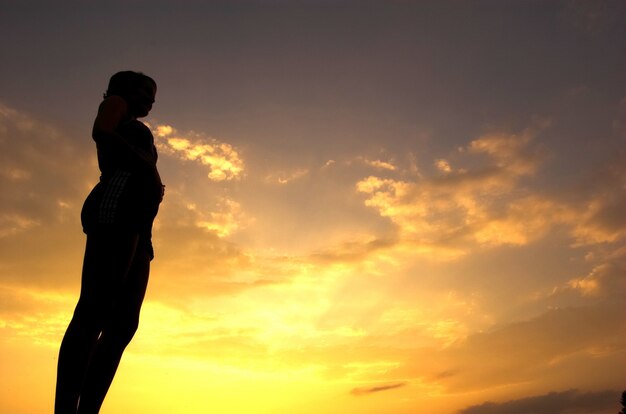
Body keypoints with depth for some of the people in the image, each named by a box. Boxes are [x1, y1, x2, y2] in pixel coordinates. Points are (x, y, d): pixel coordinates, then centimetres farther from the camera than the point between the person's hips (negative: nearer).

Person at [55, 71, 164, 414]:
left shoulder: (134, 131, 38)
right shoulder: (115, 103, 18)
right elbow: (101, 132, -5)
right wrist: (145, 163, -3)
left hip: (136, 223, 8)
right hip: (118, 204, -8)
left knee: (124, 322, -5)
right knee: (96, 309, -22)